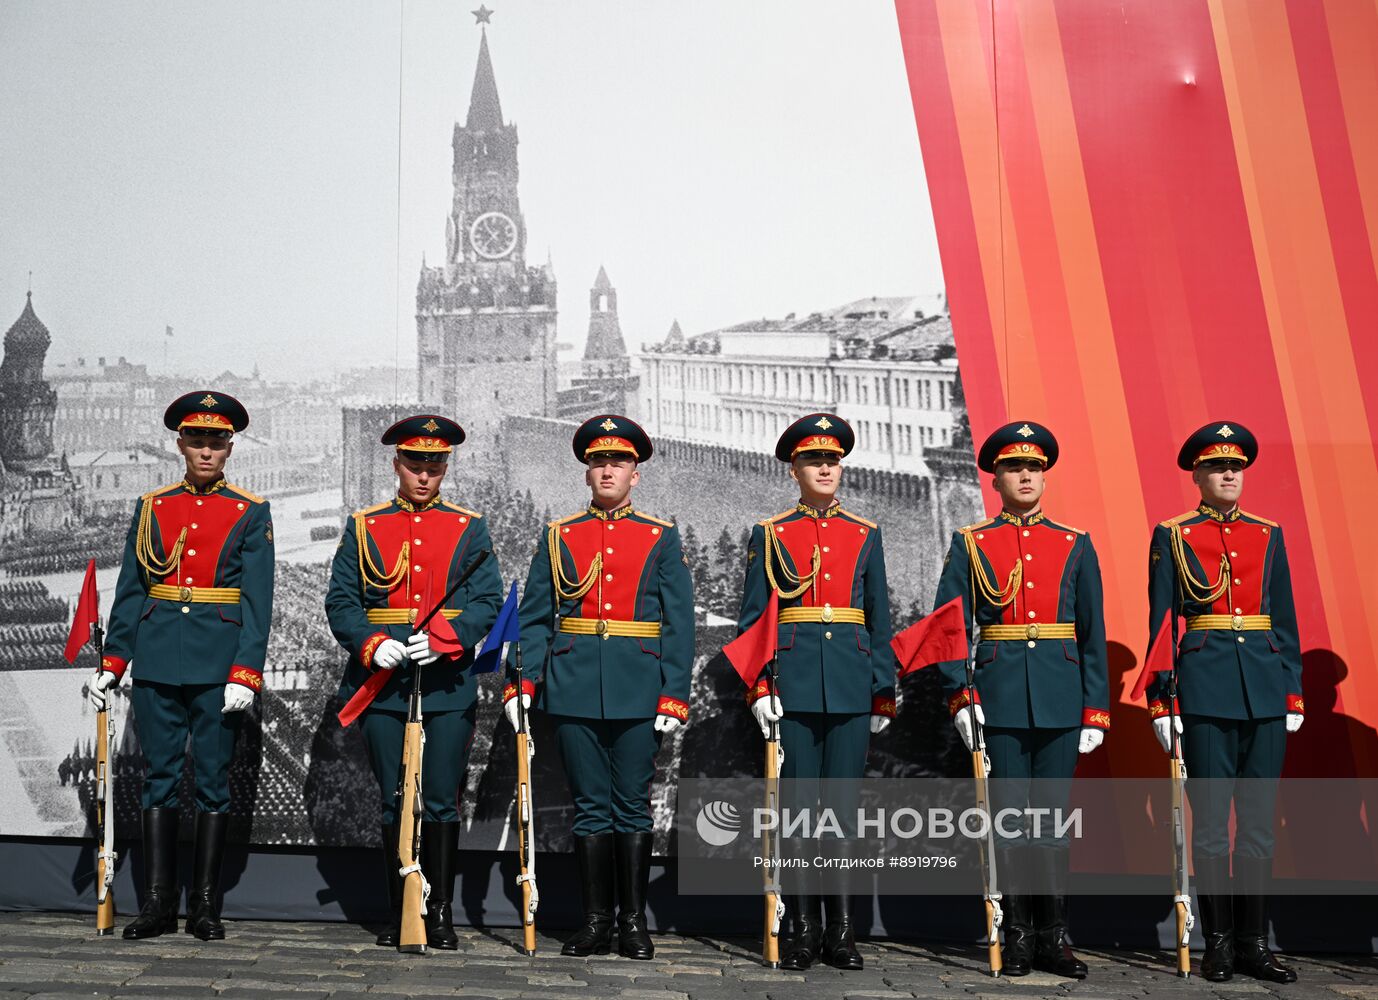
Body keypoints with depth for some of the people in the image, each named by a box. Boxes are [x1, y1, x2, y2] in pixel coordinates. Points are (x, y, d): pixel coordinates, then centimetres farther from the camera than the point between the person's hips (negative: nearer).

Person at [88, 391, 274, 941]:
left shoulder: (251, 514, 2)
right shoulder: (151, 507, 11)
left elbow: (257, 601, -4)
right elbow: (130, 592, 12)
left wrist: (245, 673, -12)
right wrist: (112, 662, 7)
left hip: (219, 664, -2)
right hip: (156, 663, 3)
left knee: (213, 781, 3)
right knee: (158, 778, 6)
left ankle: (205, 905, 12)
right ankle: (158, 901, 14)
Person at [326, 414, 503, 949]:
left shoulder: (470, 528, 7)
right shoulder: (363, 527, 9)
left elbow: (488, 603, -2)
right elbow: (340, 603, 3)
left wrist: (441, 638, -19)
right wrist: (372, 644, -15)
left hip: (449, 684, -1)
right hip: (383, 686, 1)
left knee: (442, 803, 3)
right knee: (394, 803, 7)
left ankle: (441, 915, 13)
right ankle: (399, 914, 18)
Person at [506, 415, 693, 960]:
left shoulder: (662, 538, 5)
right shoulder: (557, 536, 9)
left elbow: (679, 624, 1)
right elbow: (534, 618, 7)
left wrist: (674, 696, -6)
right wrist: (521, 683, -4)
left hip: (638, 690, -1)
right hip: (574, 689, 1)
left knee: (633, 806, 5)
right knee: (590, 807, 7)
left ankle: (634, 921, 16)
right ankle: (595, 921, 17)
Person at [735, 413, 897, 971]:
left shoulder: (865, 535, 11)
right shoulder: (770, 534, 6)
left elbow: (879, 620, 11)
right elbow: (752, 617, 3)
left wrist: (884, 692, 5)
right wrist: (758, 687, -7)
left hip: (851, 687, 1)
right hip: (793, 685, -1)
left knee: (843, 805, 4)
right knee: (797, 806, 2)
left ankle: (841, 930, 14)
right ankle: (804, 930, 13)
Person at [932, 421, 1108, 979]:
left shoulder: (1076, 545, 8)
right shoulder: (970, 544, 4)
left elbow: (1093, 635, 7)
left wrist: (1095, 712, 2)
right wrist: (959, 695, -10)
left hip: (1061, 699, 1)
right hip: (999, 699, -1)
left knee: (1052, 819, 6)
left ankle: (1053, 937, 16)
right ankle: (1017, 936, 16)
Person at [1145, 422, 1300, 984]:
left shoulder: (1268, 535, 12)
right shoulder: (1173, 537, 2)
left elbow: (1286, 621, 12)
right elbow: (1159, 623, -1)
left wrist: (1293, 696, 6)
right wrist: (1160, 701, -6)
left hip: (1264, 690, 3)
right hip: (1205, 690, -3)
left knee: (1259, 819, 7)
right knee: (1211, 819, 2)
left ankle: (1254, 942, 17)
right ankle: (1219, 942, 12)